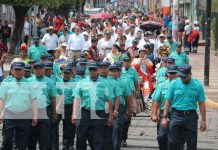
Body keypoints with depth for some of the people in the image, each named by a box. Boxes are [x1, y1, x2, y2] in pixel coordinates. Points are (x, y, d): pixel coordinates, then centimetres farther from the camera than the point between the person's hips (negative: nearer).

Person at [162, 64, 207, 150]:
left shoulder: (197, 85, -1)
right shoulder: (174, 83, 0)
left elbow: (201, 104, 2)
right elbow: (168, 101, 3)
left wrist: (203, 121, 0)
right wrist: (164, 117, -1)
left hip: (191, 116, 0)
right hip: (176, 115, 0)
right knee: (173, 141, 1)